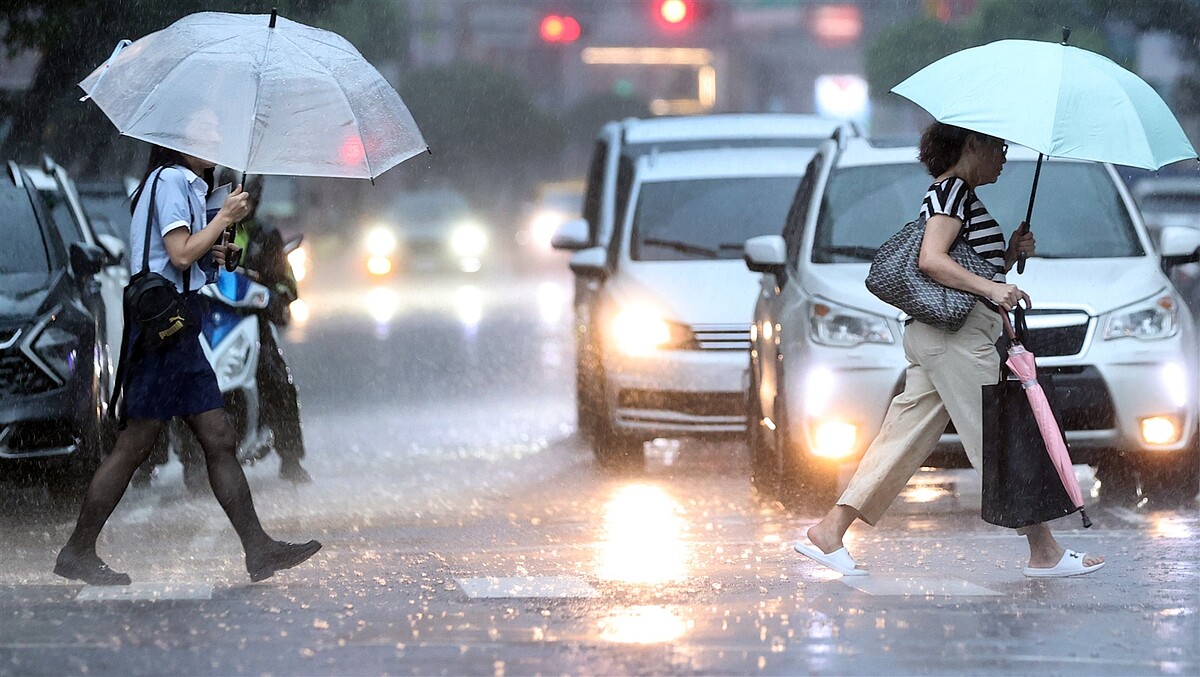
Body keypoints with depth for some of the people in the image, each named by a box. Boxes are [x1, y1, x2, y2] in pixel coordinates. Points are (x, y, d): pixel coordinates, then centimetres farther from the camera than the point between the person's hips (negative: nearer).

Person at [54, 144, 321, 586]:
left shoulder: (183, 183, 21)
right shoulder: (169, 179, -8)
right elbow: (181, 253, -18)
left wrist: (211, 252, 11)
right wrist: (225, 218, -7)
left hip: (180, 330, 10)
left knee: (219, 441, 6)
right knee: (134, 445, -7)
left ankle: (258, 549, 4)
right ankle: (77, 552, -2)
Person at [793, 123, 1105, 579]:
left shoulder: (964, 195, 22)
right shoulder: (953, 189, -9)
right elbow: (931, 259, -21)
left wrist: (1011, 252, 9)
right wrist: (991, 288, -28)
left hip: (932, 336, 11)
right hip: (957, 334, -11)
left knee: (906, 437, 7)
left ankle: (828, 531, 5)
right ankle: (1044, 553, -2)